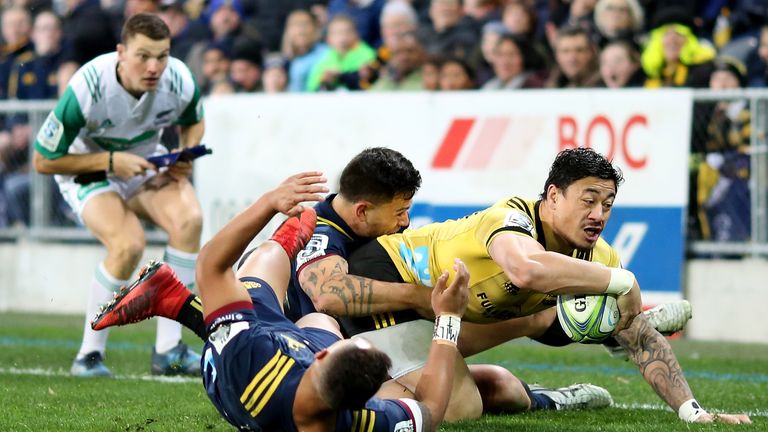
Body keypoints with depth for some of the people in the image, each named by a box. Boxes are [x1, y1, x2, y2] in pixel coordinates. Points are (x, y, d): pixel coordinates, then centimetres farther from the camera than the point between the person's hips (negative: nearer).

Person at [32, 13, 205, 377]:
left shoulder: (179, 81, -20)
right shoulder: (88, 87, -32)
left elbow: (193, 122, 7)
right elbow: (44, 161, -22)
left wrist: (186, 158, -15)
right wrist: (111, 161, -29)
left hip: (147, 162, 4)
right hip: (87, 168, -4)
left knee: (189, 220, -24)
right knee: (128, 243, -30)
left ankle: (168, 350, -16)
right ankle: (89, 354, -12)